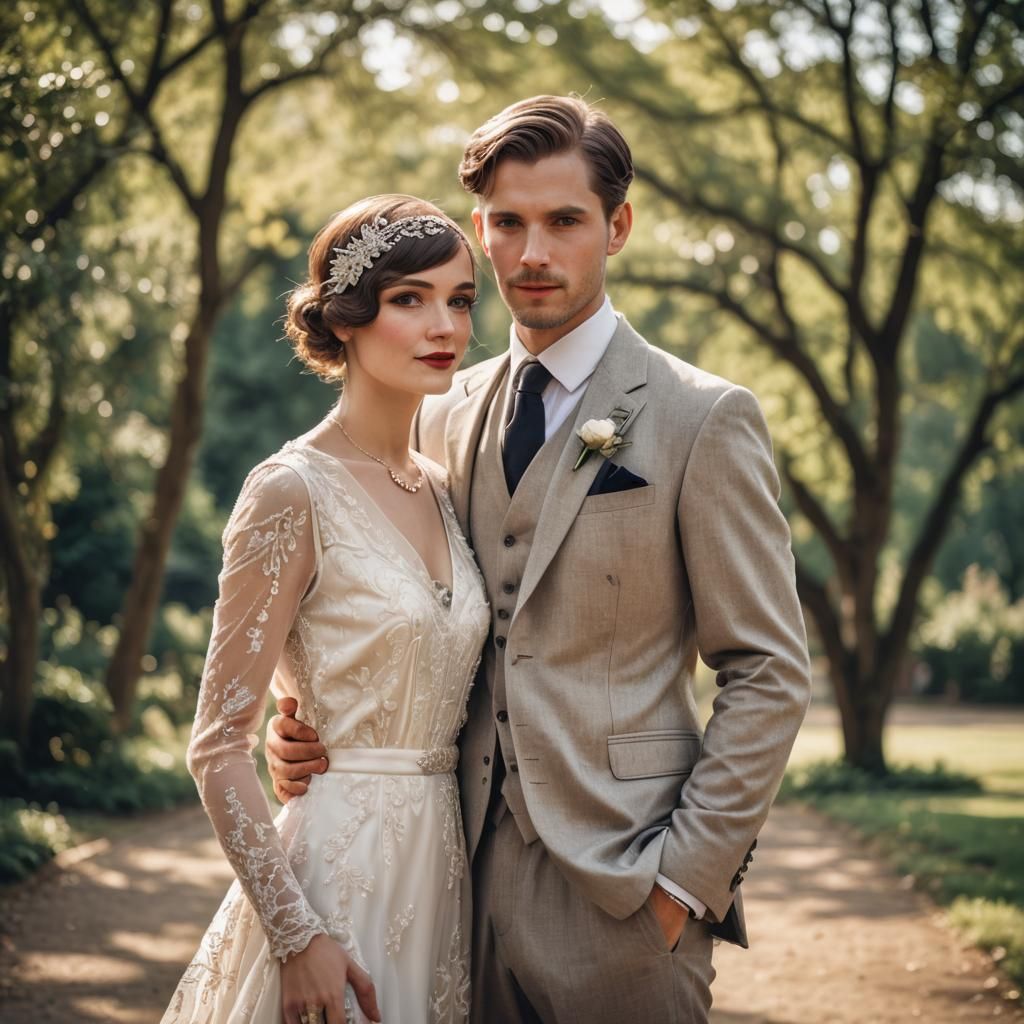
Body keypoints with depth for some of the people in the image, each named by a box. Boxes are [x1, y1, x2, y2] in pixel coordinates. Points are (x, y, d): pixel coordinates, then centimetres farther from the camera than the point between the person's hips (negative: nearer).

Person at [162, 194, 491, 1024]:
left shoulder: (443, 491, 7)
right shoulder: (293, 492, -13)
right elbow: (219, 747, -14)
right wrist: (296, 935, -19)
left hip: (441, 856, 7)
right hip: (339, 858, -7)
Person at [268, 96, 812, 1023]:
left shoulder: (704, 417, -5)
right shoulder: (446, 417, 10)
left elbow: (769, 675, -6)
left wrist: (685, 876, -11)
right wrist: (316, 729, 0)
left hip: (622, 893, -4)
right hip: (472, 872, 5)